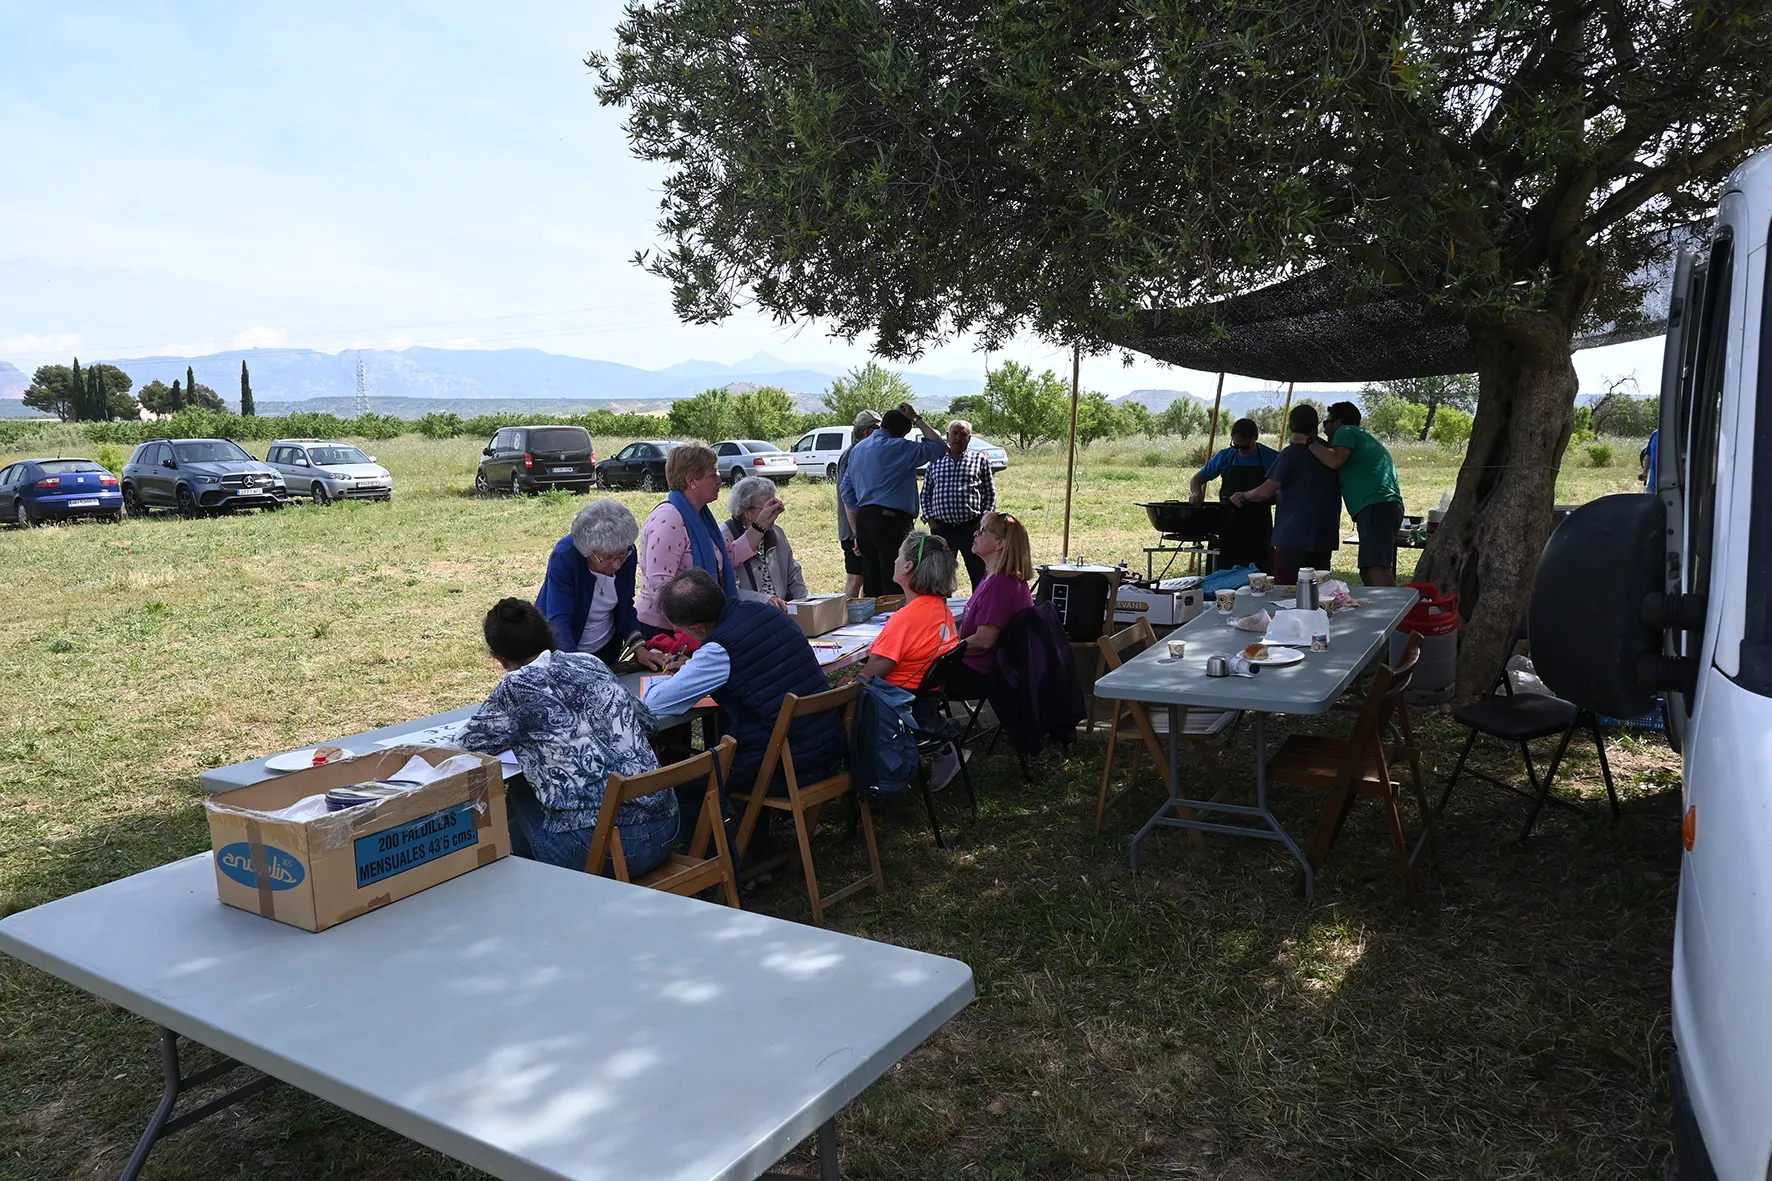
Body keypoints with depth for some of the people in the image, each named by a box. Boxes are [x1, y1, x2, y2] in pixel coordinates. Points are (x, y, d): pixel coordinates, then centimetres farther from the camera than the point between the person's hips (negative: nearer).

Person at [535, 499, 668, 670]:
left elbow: (625, 608, -4)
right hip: (562, 649, -4)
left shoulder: (628, 554, -16)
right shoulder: (564, 557, -30)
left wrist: (639, 648, -17)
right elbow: (558, 622, -34)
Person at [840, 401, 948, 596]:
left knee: (871, 588, 10)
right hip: (891, 521, -7)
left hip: (863, 521, 7)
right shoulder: (898, 448, -9)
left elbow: (847, 492, 15)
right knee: (894, 588, -5)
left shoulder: (857, 450, 14)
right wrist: (916, 419, 4)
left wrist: (857, 533, 17)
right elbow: (939, 446, -6)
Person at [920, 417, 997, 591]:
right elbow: (926, 493, 13)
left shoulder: (980, 460, 6)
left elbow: (990, 493, 7)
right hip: (942, 528, 2)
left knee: (980, 576, 1)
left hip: (972, 529, -2)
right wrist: (930, 520, 2)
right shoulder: (935, 460, 10)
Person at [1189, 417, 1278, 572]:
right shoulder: (1225, 457, 4)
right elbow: (1197, 479, 12)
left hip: (1259, 529, -2)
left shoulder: (1272, 458, -3)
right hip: (1229, 526, 2)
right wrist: (1197, 492, -13)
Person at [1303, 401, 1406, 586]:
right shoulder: (1364, 438, 34)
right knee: (1368, 573, 11)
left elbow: (1335, 460, -13)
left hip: (1375, 506, -10)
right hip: (1390, 506, 10)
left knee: (1376, 569, -22)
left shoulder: (1346, 432, 5)